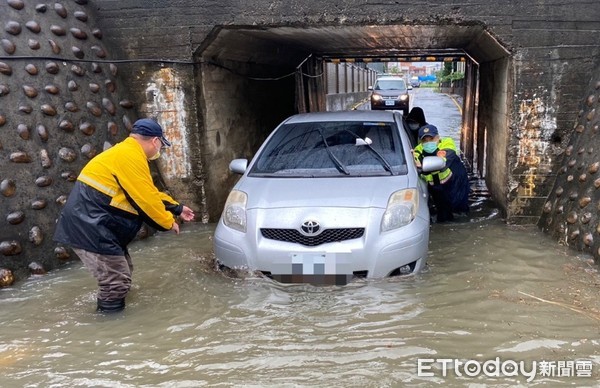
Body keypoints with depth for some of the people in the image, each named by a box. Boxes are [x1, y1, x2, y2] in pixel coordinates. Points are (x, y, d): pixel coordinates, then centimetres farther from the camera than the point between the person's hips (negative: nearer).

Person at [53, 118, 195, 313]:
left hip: (89, 221, 11)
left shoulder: (126, 153, 18)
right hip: (88, 225, -11)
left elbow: (149, 192, 26)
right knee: (117, 281, -7)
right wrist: (169, 222, -1)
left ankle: (111, 310, 33)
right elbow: (146, 199, -16)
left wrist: (178, 208, 28)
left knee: (122, 271, 20)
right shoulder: (131, 156, -17)